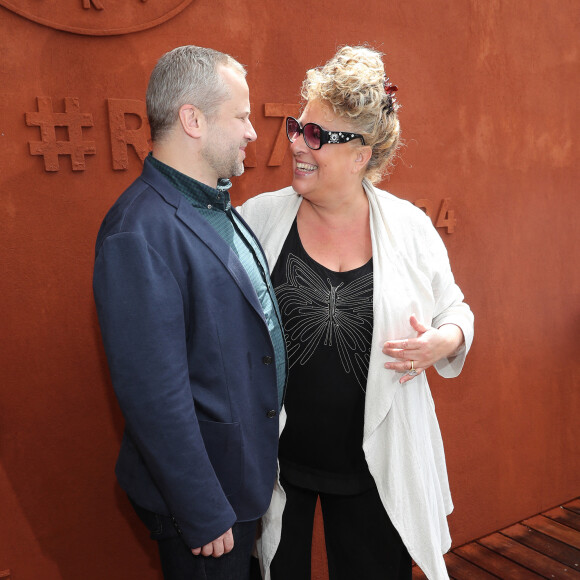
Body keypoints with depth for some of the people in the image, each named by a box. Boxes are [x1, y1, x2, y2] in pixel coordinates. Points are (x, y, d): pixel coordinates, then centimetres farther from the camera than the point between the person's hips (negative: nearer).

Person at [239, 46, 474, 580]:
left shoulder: (410, 226, -5)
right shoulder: (260, 216, -6)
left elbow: (454, 310, 6)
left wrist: (444, 340, -14)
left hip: (375, 457, 1)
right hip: (276, 456, 0)